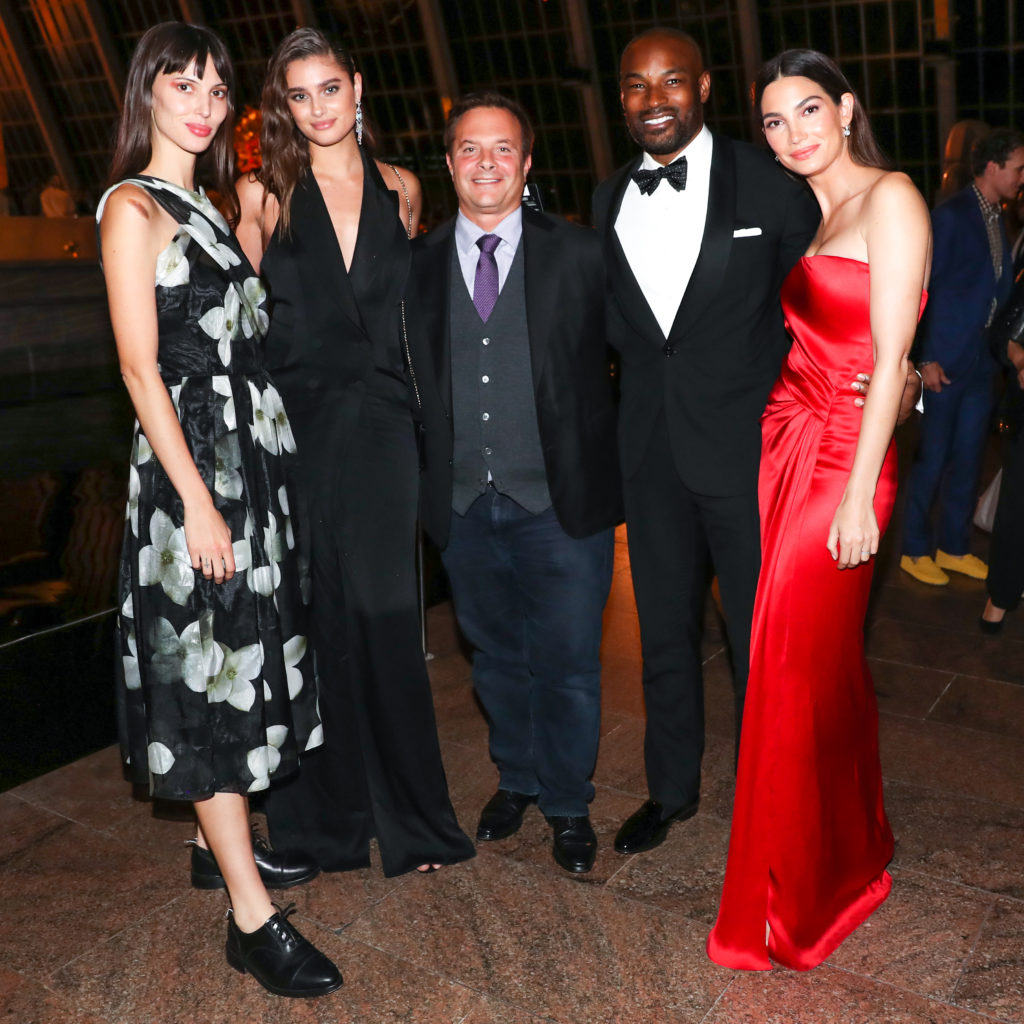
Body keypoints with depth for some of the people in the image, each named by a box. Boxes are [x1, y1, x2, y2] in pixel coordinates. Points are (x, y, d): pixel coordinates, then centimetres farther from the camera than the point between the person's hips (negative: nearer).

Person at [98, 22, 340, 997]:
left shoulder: (206, 205, 16)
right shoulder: (133, 208, -8)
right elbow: (140, 367, -15)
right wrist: (196, 501, -19)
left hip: (247, 457, 9)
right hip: (190, 463, -9)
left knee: (239, 659, 16)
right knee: (206, 671, -5)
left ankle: (223, 842, 33)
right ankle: (251, 918, 2)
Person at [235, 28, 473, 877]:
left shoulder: (400, 190, 10)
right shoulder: (265, 195, 2)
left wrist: (420, 404, 10)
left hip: (383, 427, 2)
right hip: (298, 425, -1)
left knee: (386, 614, 5)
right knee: (315, 615, 5)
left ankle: (410, 816, 22)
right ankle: (324, 815, 23)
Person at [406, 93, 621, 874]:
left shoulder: (582, 255, -2)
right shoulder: (417, 266, 5)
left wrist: (613, 463, -5)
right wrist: (424, 481, 1)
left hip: (560, 502, -2)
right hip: (464, 503, 3)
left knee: (567, 663, 7)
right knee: (496, 656, 18)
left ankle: (568, 805, 30)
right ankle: (516, 779, 41)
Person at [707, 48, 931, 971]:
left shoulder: (890, 200, -8)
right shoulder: (805, 212, 16)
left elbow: (889, 359, -14)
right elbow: (803, 338, 13)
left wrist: (858, 497, -17)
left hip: (843, 456, -7)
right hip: (784, 442, 7)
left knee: (800, 667, -1)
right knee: (824, 657, 15)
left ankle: (805, 892, 20)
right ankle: (850, 846, 35)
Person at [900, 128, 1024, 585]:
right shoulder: (950, 215, -11)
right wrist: (927, 359, -16)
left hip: (982, 363, 8)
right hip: (946, 362, -8)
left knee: (968, 459, 13)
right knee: (931, 459, 2)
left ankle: (954, 547, 26)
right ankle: (914, 549, 17)